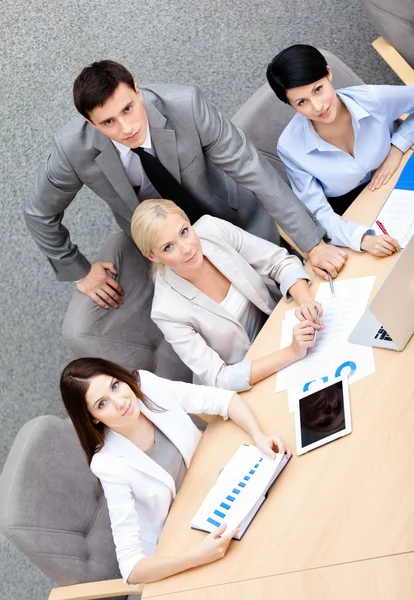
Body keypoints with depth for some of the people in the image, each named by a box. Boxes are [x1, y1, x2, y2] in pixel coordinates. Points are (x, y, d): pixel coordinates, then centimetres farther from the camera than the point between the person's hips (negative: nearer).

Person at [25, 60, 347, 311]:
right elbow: (40, 214, -9)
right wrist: (78, 272, -1)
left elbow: (252, 169, -30)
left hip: (228, 209, 0)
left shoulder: (186, 105, -35)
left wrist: (313, 244, -31)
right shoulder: (73, 149, -30)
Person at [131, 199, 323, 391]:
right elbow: (218, 379, -27)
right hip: (239, 385, -4)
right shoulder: (168, 310, -27)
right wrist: (291, 353, -37)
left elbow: (281, 261, -10)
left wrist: (305, 300, -30)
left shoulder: (213, 230, -19)